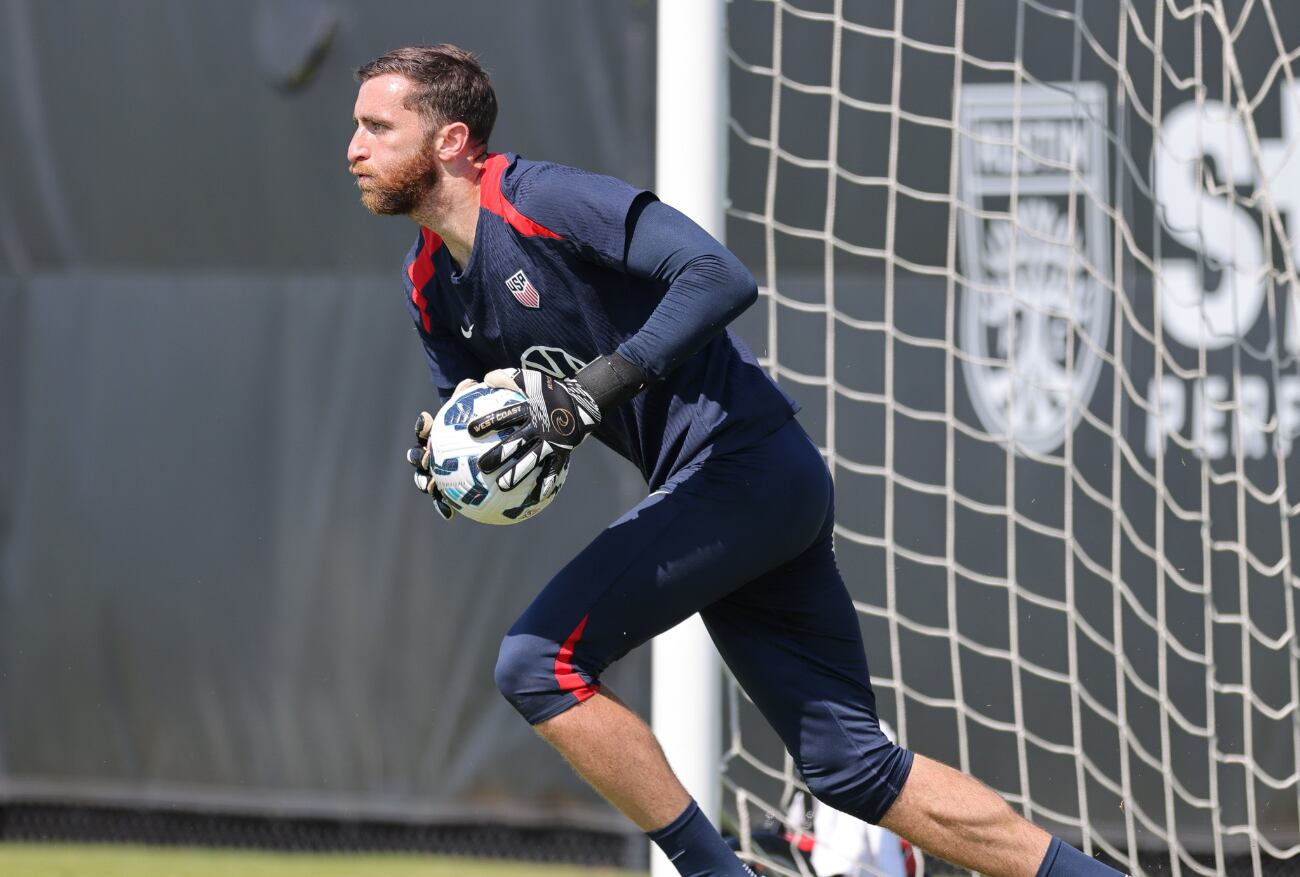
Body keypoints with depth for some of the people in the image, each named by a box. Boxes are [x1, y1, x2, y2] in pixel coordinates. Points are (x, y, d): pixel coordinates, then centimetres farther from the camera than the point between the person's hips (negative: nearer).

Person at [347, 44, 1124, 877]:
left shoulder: (543, 199, -15)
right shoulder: (431, 286, 11)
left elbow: (721, 277, -25)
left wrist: (589, 392, -30)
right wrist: (444, 467, -7)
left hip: (744, 460, -9)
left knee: (539, 663, -15)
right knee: (853, 768, 7)